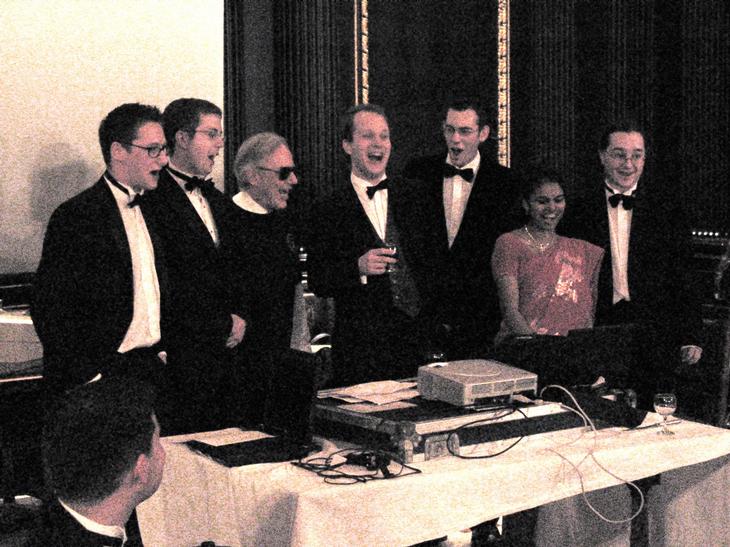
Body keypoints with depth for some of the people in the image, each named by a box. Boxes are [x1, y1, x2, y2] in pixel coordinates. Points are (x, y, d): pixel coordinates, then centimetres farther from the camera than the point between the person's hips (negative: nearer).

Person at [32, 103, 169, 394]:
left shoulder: (148, 209, 12)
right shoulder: (75, 216, -12)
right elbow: (49, 308, -15)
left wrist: (164, 348, 11)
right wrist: (89, 377, -16)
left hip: (151, 366, 7)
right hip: (100, 375, -7)